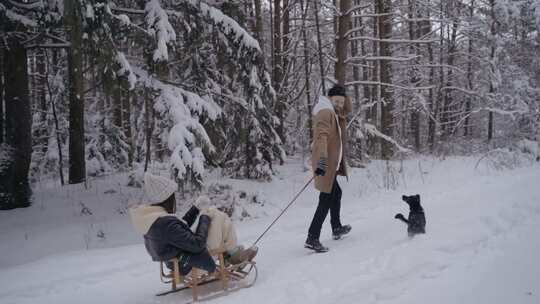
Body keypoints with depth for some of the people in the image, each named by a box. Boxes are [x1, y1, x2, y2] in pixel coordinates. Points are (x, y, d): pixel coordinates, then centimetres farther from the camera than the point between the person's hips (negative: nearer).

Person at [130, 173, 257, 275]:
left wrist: (196, 207, 9)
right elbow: (197, 244, -27)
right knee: (221, 218, -5)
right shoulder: (166, 223, -32)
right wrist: (205, 218, -14)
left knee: (213, 212, 14)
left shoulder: (150, 217, -2)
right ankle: (234, 255, 15)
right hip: (188, 265, -9)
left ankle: (228, 253, 22)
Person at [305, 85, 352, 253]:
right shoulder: (326, 113, -16)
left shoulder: (334, 113, 15)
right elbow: (321, 136, -31)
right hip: (325, 164, -11)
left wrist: (343, 96, 11)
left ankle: (337, 228, 42)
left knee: (336, 193, 25)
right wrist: (322, 158, -43)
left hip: (331, 165, 11)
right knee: (326, 200, -11)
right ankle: (312, 239, -11)